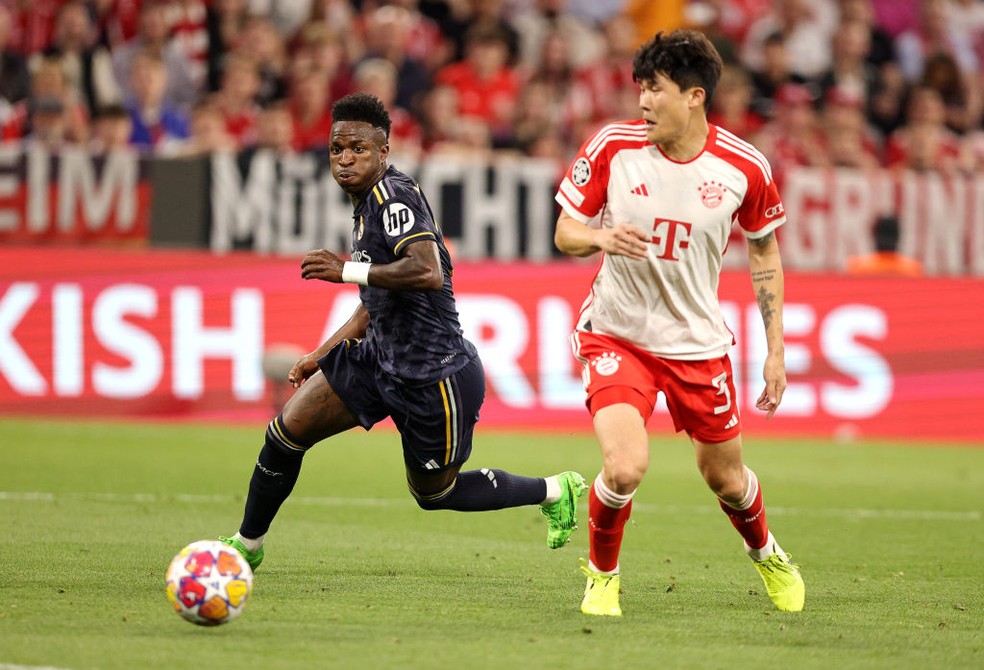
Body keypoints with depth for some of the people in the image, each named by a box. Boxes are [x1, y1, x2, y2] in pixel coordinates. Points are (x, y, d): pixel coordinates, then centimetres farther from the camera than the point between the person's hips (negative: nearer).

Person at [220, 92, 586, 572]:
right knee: (286, 432, 1)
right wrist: (321, 355, 24)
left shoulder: (393, 195, -19)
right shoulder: (366, 203, 11)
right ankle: (247, 545, 19)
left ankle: (554, 492, 29)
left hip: (434, 376, -9)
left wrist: (347, 271, -26)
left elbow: (428, 272, -35)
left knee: (434, 493, 10)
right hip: (380, 356, 9)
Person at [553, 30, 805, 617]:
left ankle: (765, 553, 48)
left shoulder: (745, 167, -11)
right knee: (626, 468, -22)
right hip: (616, 334, -1)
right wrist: (600, 237, -26)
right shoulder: (613, 146, -12)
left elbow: (765, 255, 5)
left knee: (726, 479, 13)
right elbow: (565, 233, -2)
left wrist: (775, 350, 4)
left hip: (699, 343, 1)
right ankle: (602, 577, 8)